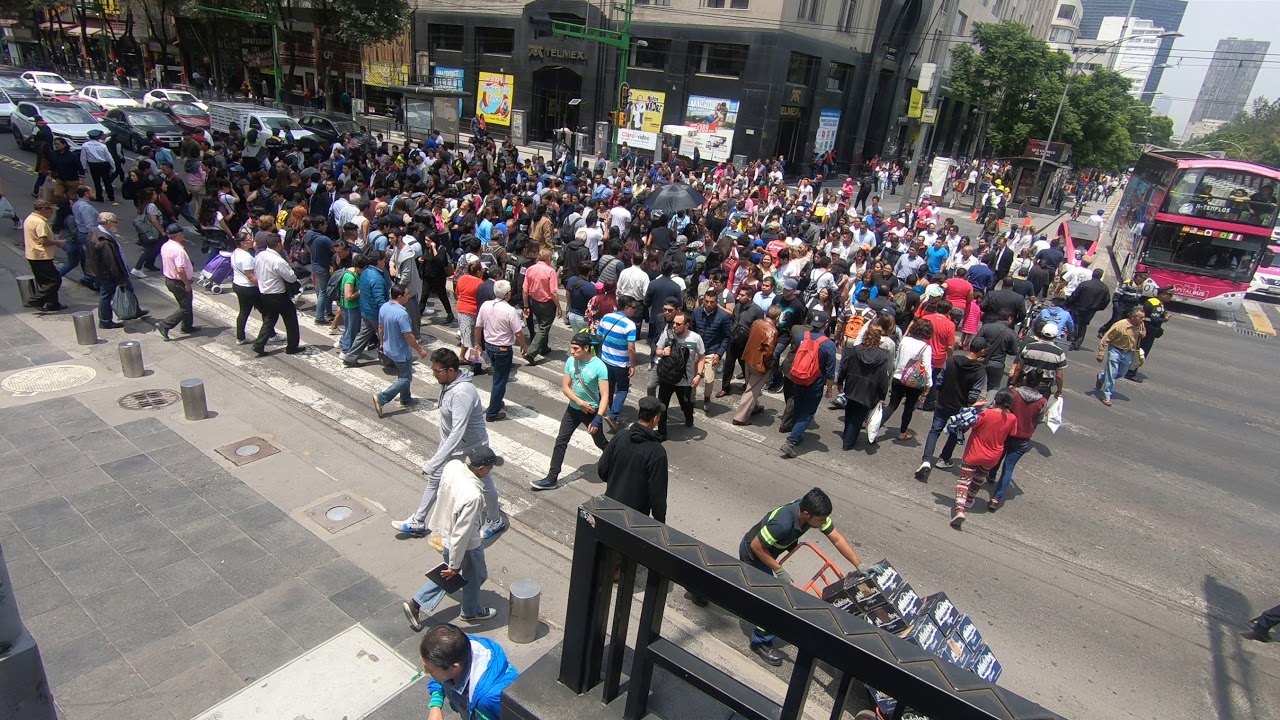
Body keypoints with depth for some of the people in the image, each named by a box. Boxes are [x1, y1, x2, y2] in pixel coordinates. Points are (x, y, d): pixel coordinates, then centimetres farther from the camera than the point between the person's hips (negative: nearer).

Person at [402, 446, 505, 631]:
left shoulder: (452, 465, -19)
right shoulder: (472, 496, -41)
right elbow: (461, 534, -31)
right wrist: (455, 565, -16)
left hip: (444, 528, 7)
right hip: (467, 544, -7)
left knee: (448, 572, 32)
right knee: (475, 575, 23)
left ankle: (416, 603, 36)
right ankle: (471, 612, 49)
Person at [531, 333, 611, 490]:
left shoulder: (599, 367, -23)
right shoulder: (570, 361, -8)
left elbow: (605, 396, -24)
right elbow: (565, 387, -4)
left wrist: (597, 418, -32)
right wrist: (580, 402, -17)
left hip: (591, 411, -4)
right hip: (573, 409, 4)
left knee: (600, 442, 14)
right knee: (560, 442, 3)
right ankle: (551, 478, 12)